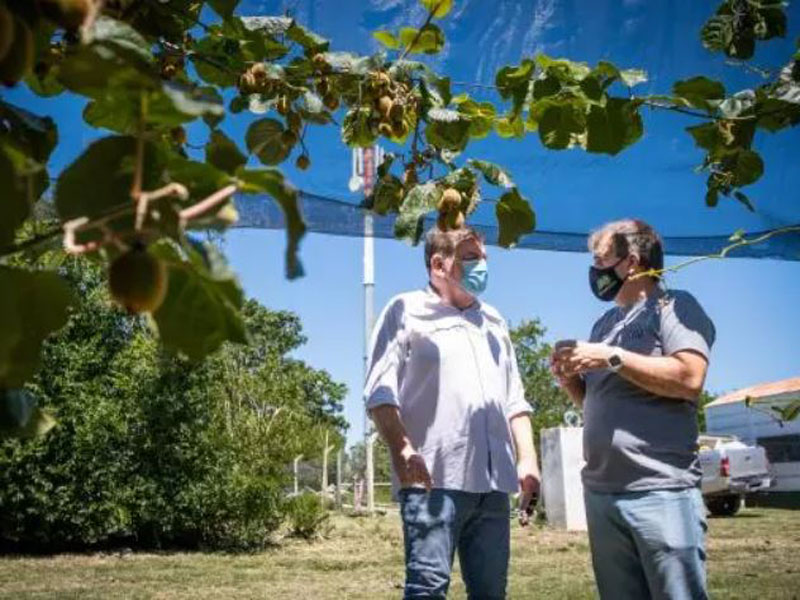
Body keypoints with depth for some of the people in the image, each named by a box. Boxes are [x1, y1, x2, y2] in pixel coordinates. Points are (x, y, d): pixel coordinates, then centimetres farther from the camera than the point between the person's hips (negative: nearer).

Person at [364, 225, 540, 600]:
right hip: (433, 478, -6)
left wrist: (527, 458, 12)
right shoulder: (406, 311, 5)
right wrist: (401, 449, -19)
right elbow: (380, 392, -5)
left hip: (492, 481, 6)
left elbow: (514, 399, 24)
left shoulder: (493, 321, 24)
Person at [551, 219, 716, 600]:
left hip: (660, 491, -7)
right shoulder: (604, 324, 20)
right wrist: (569, 379, 6)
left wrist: (613, 357, -14)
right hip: (600, 491, 7)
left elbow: (689, 378, -17)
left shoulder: (674, 306, -1)